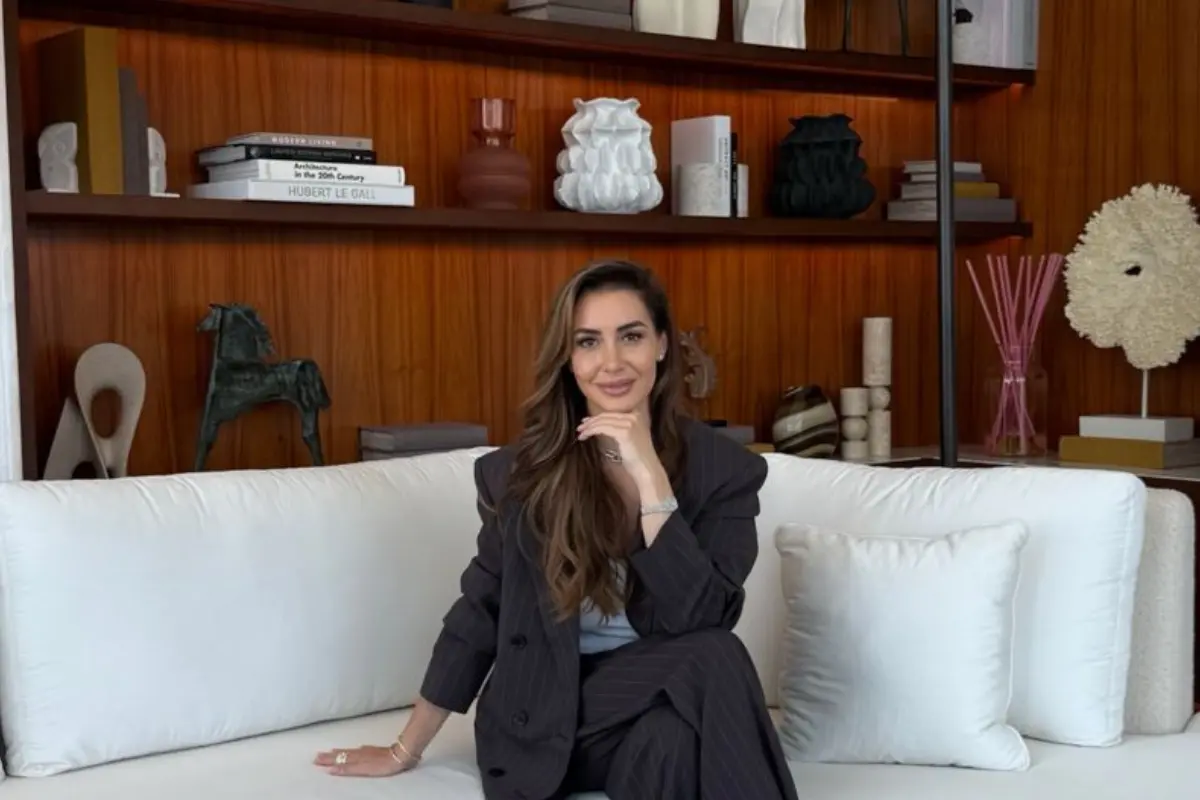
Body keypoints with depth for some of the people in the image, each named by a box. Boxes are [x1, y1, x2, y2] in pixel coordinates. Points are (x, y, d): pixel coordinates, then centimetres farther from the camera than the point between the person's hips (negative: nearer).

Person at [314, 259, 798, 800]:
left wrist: (648, 474, -24)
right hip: (544, 720, -2)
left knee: (713, 662, -32)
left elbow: (701, 621, -18)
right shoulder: (522, 470, -4)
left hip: (663, 698, 2)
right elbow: (478, 615, 5)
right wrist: (405, 751, 10)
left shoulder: (725, 469, -6)